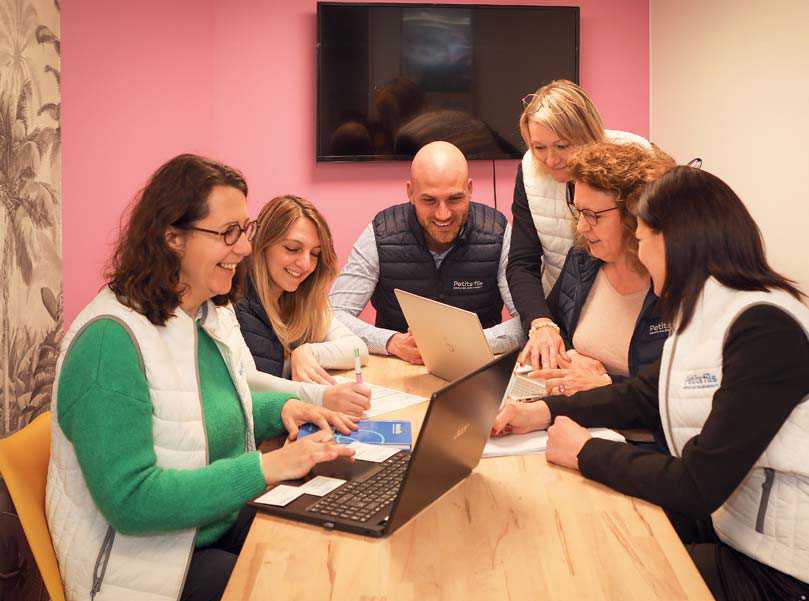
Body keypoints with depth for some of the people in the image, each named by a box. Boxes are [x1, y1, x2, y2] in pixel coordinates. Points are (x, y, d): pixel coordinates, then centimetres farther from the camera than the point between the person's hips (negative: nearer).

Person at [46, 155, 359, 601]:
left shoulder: (212, 310, 3)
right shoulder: (111, 340, -25)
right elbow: (130, 500, -28)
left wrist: (282, 407, -4)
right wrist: (267, 467, -29)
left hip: (220, 524, 8)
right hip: (147, 565, -7)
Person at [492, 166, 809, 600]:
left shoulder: (764, 329, -25)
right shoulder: (707, 311, 4)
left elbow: (698, 486, -26)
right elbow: (642, 396, 15)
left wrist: (585, 453, -14)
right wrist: (543, 412, 4)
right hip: (715, 517, 7)